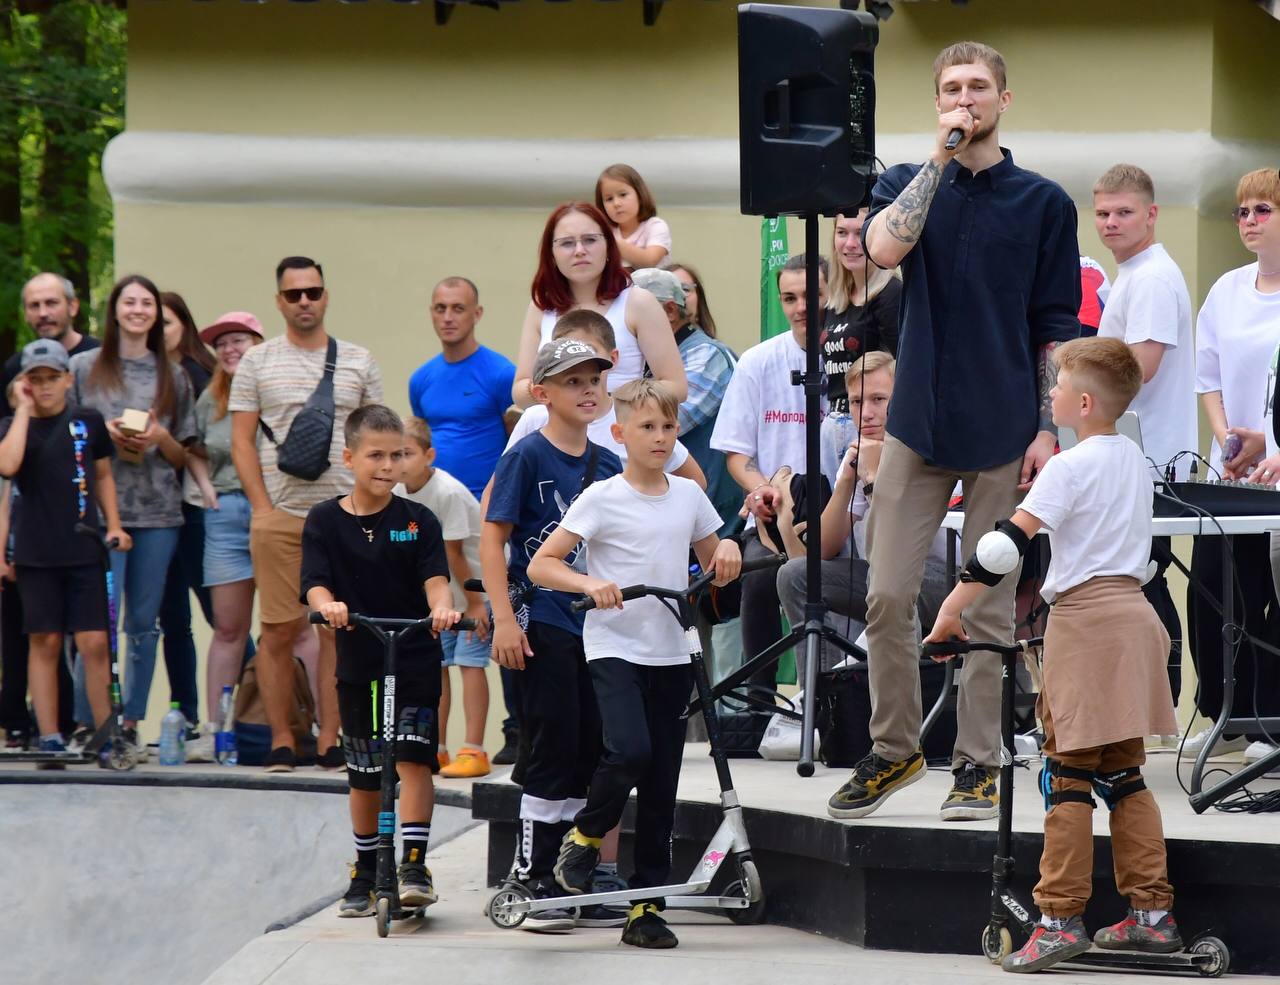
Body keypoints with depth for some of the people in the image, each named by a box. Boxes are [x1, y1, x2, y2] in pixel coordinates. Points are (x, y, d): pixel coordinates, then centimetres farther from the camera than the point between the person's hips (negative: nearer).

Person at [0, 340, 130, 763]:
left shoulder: (89, 422, 7)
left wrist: (113, 525, 7)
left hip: (84, 549, 1)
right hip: (36, 552, -1)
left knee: (94, 642, -4)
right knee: (45, 643, 4)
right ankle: (49, 738, 7)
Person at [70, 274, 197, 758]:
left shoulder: (172, 376, 13)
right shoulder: (84, 368, 7)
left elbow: (185, 458, 14)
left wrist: (161, 438, -6)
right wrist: (104, 435, -9)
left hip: (158, 513, 2)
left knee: (144, 622, 3)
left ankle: (131, 723, 9)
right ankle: (87, 722, -7)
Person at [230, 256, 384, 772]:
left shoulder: (358, 361, 11)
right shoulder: (257, 362, 6)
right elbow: (241, 441, 4)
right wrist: (263, 509, -6)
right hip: (278, 514, -1)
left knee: (339, 629, 0)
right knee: (279, 630, -2)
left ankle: (329, 740, 5)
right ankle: (280, 740, 5)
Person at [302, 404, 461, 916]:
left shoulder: (417, 520, -1)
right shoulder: (325, 520, 0)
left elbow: (435, 578, -12)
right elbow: (315, 583, -10)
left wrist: (441, 607, -35)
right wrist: (328, 604, -33)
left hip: (415, 662, -2)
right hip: (357, 664, 2)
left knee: (412, 758, -15)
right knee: (364, 776, 11)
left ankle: (414, 864, -13)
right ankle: (365, 872, 25)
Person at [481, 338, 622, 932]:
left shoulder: (609, 466, 10)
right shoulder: (528, 457, -7)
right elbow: (492, 537, -9)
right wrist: (505, 619, -16)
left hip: (599, 626, 6)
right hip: (544, 624, -6)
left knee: (591, 754, 6)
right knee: (554, 753, -7)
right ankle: (535, 884, -1)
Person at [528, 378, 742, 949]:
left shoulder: (688, 496, 8)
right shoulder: (602, 499, -6)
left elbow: (713, 569, 21)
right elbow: (540, 566, -7)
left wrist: (727, 550, -2)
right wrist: (590, 583, -23)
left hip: (670, 653, 5)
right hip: (614, 647, -4)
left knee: (661, 783, 4)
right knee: (630, 751, -26)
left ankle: (645, 907, 10)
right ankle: (585, 835, 2)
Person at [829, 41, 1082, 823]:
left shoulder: (1044, 202, 4)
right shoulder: (909, 183, 8)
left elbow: (1057, 327, 3)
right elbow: (885, 246, -15)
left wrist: (1047, 428, -4)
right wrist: (941, 154, -13)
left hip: (1002, 433, -1)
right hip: (919, 422, 1)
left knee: (990, 606, 3)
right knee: (888, 596, -1)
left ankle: (978, 762, 10)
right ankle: (894, 749, 13)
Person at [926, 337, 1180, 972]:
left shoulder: (1069, 468, -11)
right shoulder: (1134, 461, 14)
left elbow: (1008, 543, -18)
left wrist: (952, 609, -16)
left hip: (1084, 619, -8)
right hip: (1134, 614, 8)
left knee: (1067, 773, -5)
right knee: (1123, 774, 12)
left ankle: (1061, 919, -7)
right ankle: (1152, 914, 10)